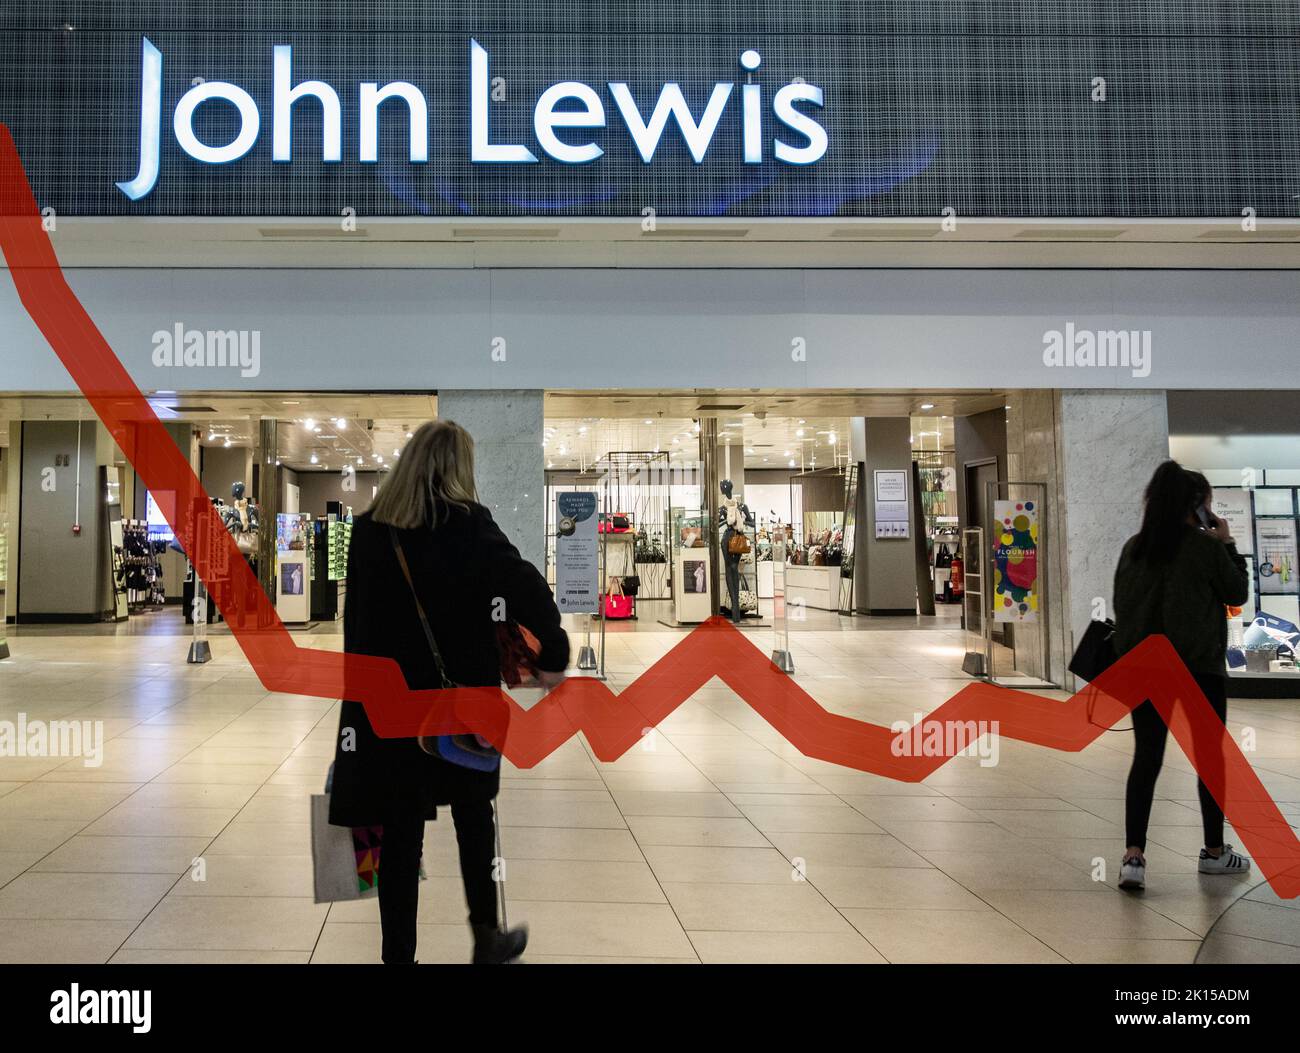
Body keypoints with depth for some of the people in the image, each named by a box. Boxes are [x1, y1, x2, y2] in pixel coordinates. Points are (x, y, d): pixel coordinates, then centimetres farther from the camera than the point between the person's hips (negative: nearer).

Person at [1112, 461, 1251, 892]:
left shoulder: (1134, 547, 5)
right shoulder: (1206, 547, -10)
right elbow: (1237, 593, 2)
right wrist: (1228, 544, 7)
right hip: (1199, 666, -4)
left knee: (1146, 757, 2)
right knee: (1209, 756, 13)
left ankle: (1133, 856, -10)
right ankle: (1214, 852, 25)